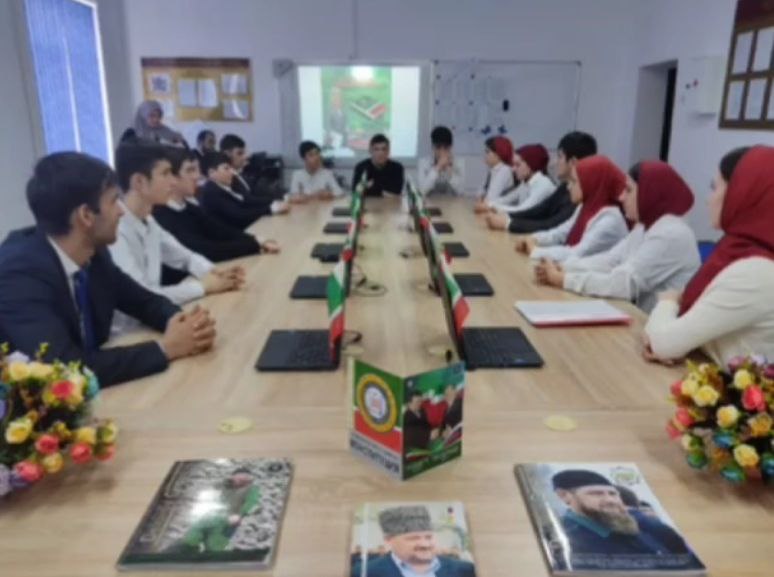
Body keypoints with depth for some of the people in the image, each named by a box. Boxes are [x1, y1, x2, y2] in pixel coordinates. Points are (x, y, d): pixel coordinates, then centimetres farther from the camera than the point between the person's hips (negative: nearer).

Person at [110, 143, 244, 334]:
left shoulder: (148, 221, 5)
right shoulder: (115, 229, -23)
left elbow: (185, 257, 15)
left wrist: (214, 272, -6)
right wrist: (203, 286, -20)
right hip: (126, 334, -8)